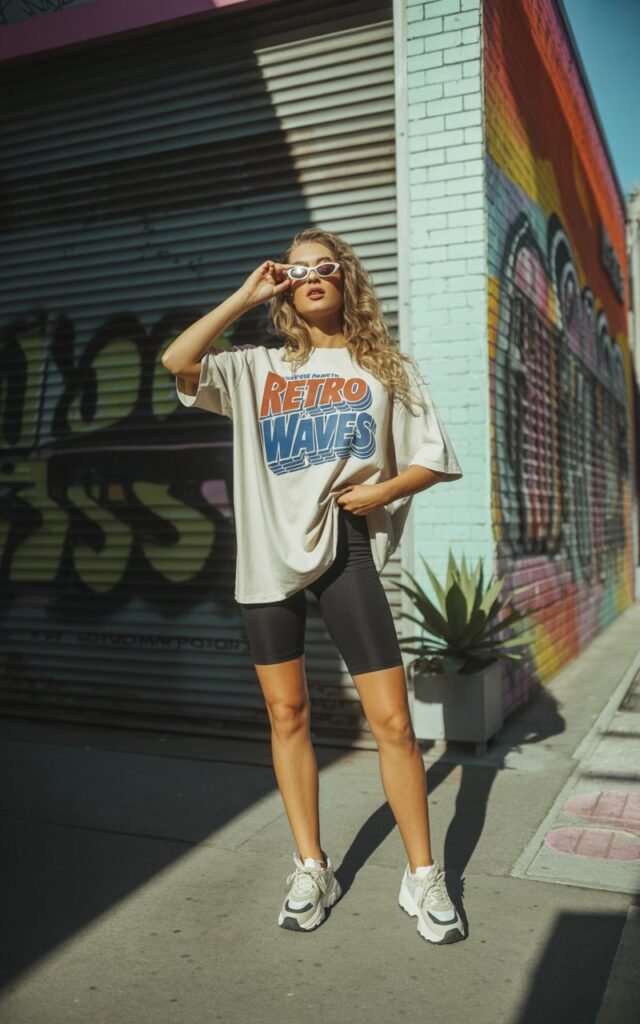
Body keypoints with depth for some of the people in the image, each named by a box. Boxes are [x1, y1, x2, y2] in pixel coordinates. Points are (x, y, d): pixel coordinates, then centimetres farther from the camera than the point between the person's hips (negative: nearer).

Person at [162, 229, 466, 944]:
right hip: (268, 556, 2)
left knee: (392, 719, -5)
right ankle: (311, 870, 24)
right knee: (286, 715, 8)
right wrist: (247, 296, 0)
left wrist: (383, 490, -9)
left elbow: (434, 459, 9)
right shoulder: (258, 368, 11)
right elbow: (177, 362, -6)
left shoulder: (388, 369, 10)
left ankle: (423, 877, 14)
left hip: (345, 551, -1)